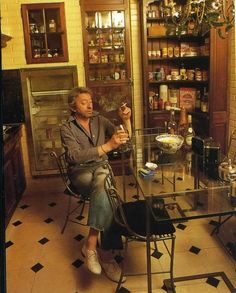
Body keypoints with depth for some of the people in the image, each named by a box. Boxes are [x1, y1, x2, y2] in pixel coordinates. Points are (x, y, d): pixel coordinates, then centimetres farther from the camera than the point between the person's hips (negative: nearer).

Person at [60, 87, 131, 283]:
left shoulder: (100, 120, 8)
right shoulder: (67, 128, -5)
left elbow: (124, 140, 6)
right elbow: (76, 157, -22)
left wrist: (126, 120, -12)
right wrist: (107, 146, -32)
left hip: (102, 167, 4)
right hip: (81, 172, -3)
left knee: (102, 182, -33)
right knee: (105, 188, -35)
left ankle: (91, 244, -28)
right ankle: (106, 252, -32)